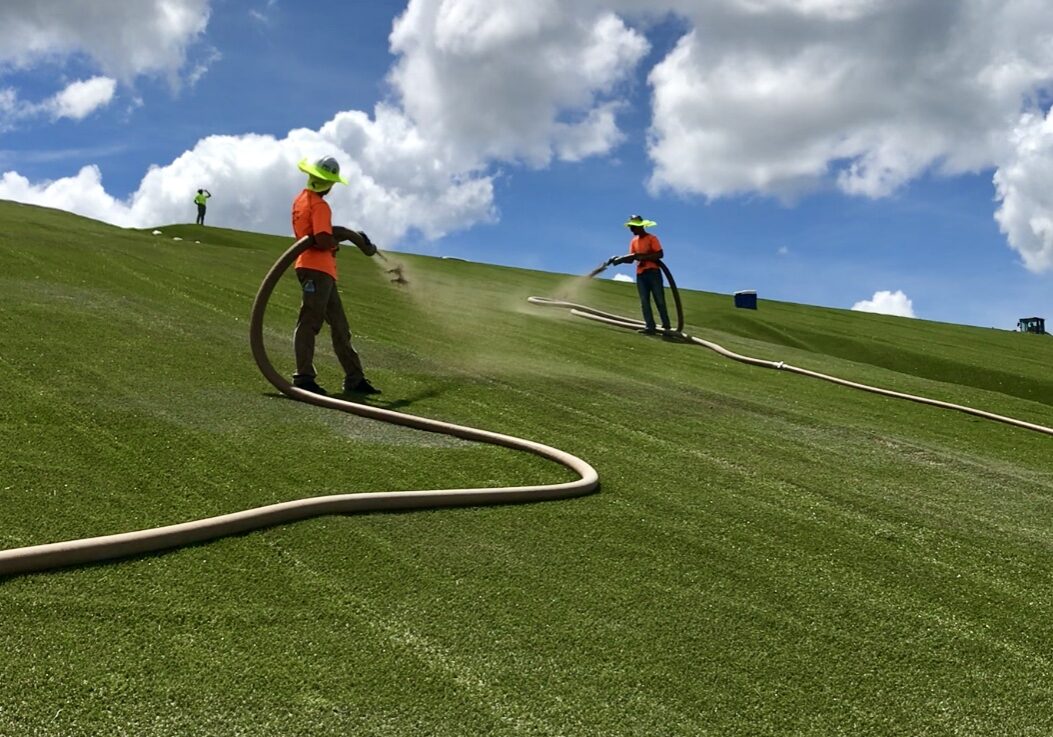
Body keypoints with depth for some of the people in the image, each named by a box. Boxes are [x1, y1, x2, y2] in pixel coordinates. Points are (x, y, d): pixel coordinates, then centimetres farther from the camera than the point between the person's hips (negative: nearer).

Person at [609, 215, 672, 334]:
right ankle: (650, 327, -2)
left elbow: (660, 254, -15)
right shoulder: (634, 241, 13)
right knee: (644, 302, 0)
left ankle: (666, 326, -1)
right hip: (640, 274, 6)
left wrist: (643, 257, -22)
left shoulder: (652, 238, -5)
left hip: (653, 272, -6)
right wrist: (620, 259, -9)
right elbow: (631, 259, 9)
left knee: (659, 300, -4)